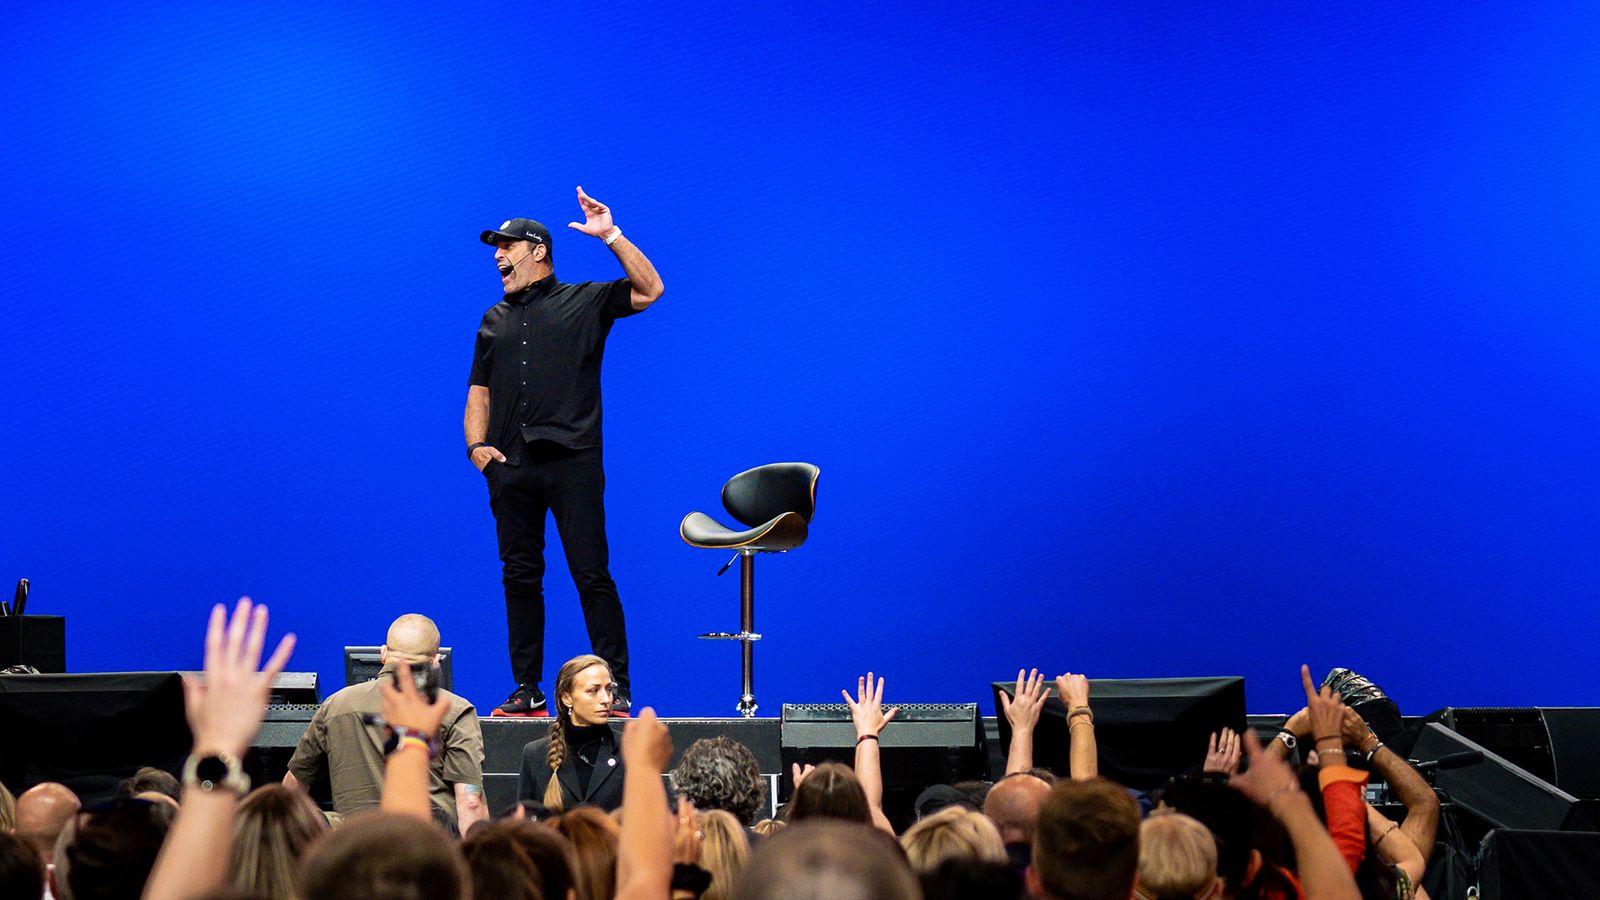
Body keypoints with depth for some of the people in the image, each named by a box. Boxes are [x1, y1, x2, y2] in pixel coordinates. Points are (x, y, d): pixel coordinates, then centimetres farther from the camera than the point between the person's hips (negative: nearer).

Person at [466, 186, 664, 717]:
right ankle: (528, 691, 13)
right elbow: (479, 390, 22)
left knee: (592, 575, -7)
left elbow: (650, 291, -6)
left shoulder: (584, 302, 7)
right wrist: (476, 444, 5)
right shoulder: (494, 319, 21)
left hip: (572, 460, -5)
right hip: (509, 467, 5)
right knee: (519, 577, 6)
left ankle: (616, 688, -3)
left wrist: (610, 236, -12)